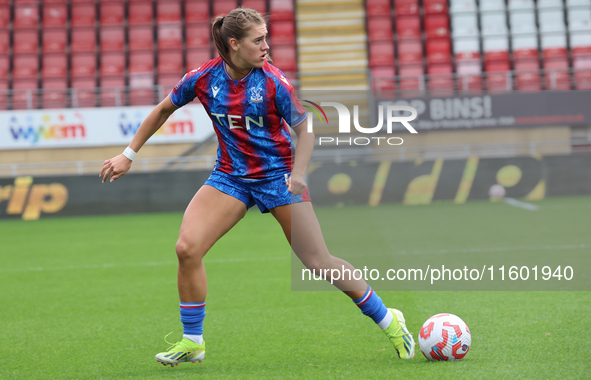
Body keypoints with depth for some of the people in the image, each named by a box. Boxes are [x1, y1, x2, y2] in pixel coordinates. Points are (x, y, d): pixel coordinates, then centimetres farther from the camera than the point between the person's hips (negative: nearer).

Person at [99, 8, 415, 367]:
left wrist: (298, 173, -26)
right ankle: (192, 342, 1)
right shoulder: (202, 78, -9)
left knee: (319, 263, -5)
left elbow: (305, 129, -9)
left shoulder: (273, 81, -16)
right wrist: (128, 155, 8)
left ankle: (388, 321, 15)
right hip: (230, 176, 3)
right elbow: (163, 110, 7)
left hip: (278, 174, -3)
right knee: (187, 247, -17)